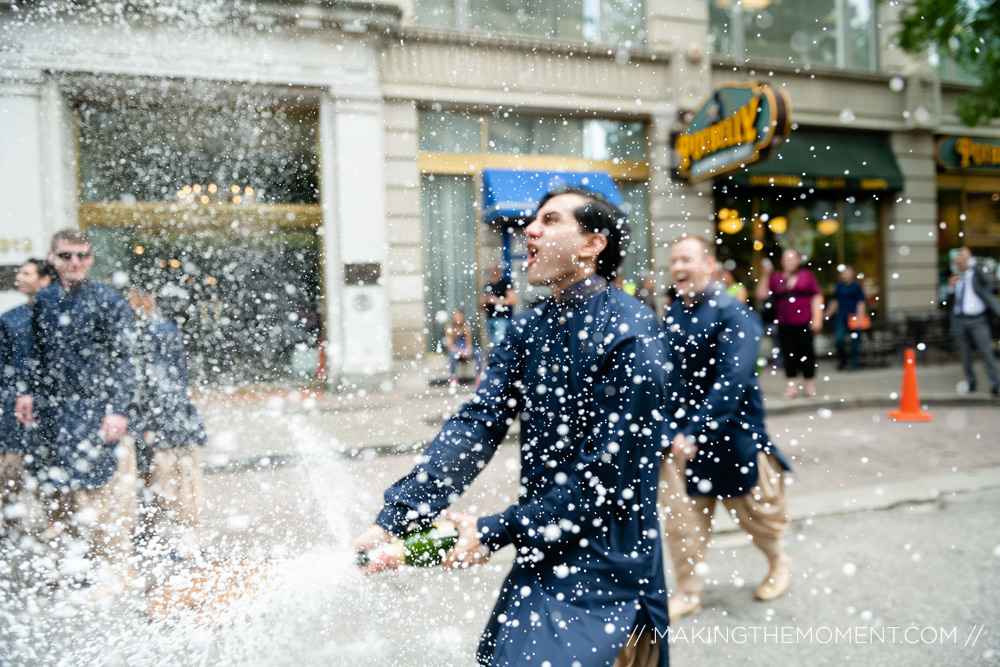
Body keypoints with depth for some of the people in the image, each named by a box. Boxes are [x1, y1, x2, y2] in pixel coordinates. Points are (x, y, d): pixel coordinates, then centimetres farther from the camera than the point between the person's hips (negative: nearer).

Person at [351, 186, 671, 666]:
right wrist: (393, 520, -16)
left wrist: (496, 533, -14)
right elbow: (477, 426, -6)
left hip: (605, 568, -6)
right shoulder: (528, 329, 3)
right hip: (540, 556, 7)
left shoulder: (629, 333, -18)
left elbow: (604, 475, -19)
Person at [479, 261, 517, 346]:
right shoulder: (487, 286, 16)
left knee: (499, 342, -19)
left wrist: (497, 300, -11)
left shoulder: (505, 283, -1)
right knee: (494, 344, 7)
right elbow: (481, 305, 21)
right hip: (490, 319, 6)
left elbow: (513, 300, -9)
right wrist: (485, 300, -2)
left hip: (502, 318, -6)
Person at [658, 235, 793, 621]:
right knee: (679, 513, 5)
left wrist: (696, 432, -34)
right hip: (680, 430, 5)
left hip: (731, 431, -4)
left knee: (752, 508, 15)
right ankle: (688, 593, 24)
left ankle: (779, 562, 46)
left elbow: (731, 381, -27)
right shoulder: (672, 316, 1)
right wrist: (668, 427, 4)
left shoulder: (733, 315, -17)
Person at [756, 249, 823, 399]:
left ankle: (810, 386, 15)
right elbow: (761, 295, 3)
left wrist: (817, 318, -4)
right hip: (784, 324, 2)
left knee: (807, 352, 2)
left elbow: (817, 297, 4)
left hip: (804, 323, -2)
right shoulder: (776, 278, 9)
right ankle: (792, 386, 12)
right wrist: (765, 276, -3)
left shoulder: (807, 275, 5)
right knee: (789, 354, 4)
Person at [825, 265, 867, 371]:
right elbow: (835, 302, 21)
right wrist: (828, 314, 19)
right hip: (841, 316, 3)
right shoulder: (839, 287, 12)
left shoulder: (857, 287, -1)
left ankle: (854, 363, 13)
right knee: (839, 339, -10)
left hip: (853, 316, -3)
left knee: (855, 340, 2)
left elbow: (861, 303, -3)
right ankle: (842, 360, 9)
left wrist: (860, 317, -10)